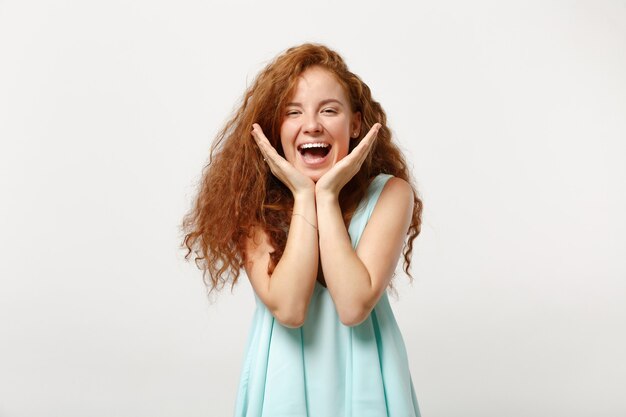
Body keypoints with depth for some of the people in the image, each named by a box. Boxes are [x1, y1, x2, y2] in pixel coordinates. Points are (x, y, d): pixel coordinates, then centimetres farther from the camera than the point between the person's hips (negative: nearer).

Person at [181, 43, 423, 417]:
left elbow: (353, 306, -22)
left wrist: (328, 194, -22)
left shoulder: (390, 194, -13)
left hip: (362, 377, 0)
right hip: (285, 378, 0)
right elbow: (287, 309, -23)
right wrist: (303, 195, -21)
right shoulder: (253, 202, -11)